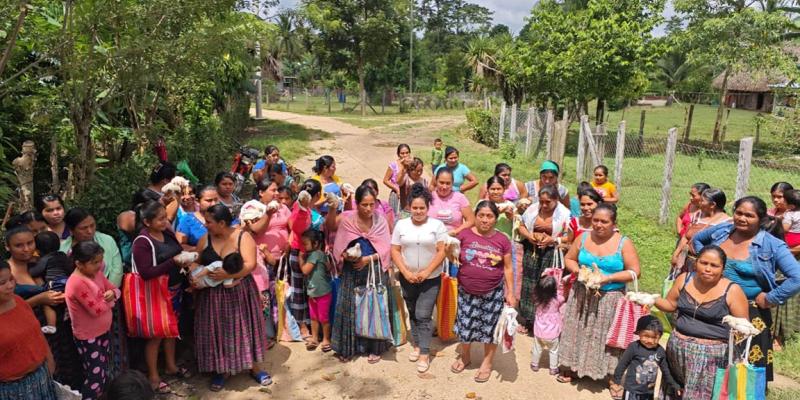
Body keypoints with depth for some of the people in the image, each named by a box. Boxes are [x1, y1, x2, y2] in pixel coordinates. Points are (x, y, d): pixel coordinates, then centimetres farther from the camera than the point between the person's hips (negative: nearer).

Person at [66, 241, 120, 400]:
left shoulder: (96, 274, -3)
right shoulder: (77, 283, -28)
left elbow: (115, 289, 6)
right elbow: (96, 310, -30)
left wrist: (112, 294, -17)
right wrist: (108, 299, -11)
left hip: (103, 332, 8)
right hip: (88, 338, -8)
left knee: (104, 373, 21)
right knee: (95, 378, 0)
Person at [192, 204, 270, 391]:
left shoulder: (243, 237, -11)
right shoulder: (205, 240, 1)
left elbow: (250, 264, -19)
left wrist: (227, 274, -30)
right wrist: (194, 277, -13)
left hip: (239, 292, -2)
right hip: (212, 294, 3)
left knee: (244, 328, 6)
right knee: (216, 331, 7)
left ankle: (254, 368, 22)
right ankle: (219, 371, 25)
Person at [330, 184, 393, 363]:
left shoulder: (381, 221, -5)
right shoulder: (346, 219, -7)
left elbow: (386, 249, -5)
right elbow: (339, 248, -2)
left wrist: (368, 259, -16)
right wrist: (346, 255, -22)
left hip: (375, 270, 0)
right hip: (351, 271, 0)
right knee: (349, 308, 5)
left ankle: (374, 348, 21)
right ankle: (348, 347, 22)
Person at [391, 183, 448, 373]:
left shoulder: (437, 225, -7)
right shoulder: (401, 225, 0)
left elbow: (442, 252, -10)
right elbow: (395, 251, -1)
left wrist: (426, 272, -16)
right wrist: (406, 272, -12)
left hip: (431, 279, -3)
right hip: (407, 278, 3)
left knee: (423, 316, -5)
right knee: (413, 314, 16)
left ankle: (424, 354, 4)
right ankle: (417, 344, 32)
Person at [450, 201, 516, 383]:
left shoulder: (502, 240, -4)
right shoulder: (464, 235, -5)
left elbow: (507, 268, 2)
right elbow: (455, 258, 8)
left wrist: (510, 292, 1)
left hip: (493, 293, 0)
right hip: (467, 292, 1)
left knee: (490, 327, 10)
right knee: (465, 325, 11)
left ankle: (487, 363, 30)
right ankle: (464, 356, 37)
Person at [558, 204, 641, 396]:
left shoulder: (623, 243, -11)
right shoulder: (583, 237, -3)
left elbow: (634, 271, -11)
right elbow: (569, 259, 6)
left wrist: (608, 278, -21)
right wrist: (580, 272, -14)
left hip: (610, 298, -3)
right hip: (582, 294, 3)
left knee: (605, 335, 6)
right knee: (579, 331, 12)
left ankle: (611, 374, 24)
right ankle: (573, 367, 28)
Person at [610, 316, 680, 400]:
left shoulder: (660, 351, -4)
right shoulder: (634, 347, -17)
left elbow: (665, 370, 12)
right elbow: (622, 364, -8)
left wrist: (674, 385, 16)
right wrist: (617, 381, -5)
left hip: (649, 392, 5)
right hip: (632, 390, -5)